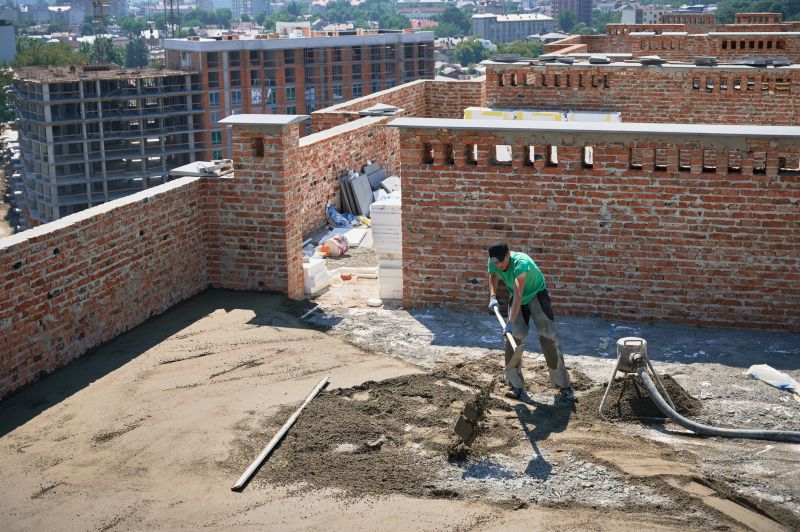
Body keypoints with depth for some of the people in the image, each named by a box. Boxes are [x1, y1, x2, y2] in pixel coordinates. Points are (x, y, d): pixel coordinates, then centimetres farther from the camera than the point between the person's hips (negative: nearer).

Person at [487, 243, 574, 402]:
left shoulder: (521, 263, -39)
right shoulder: (493, 263, -19)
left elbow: (518, 295, -47)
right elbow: (493, 276, 9)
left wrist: (510, 322, -54)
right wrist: (492, 296, -7)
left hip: (537, 294, -5)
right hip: (516, 297, 5)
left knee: (549, 337, -13)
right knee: (513, 338, -6)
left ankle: (564, 386, -5)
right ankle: (517, 387, 2)